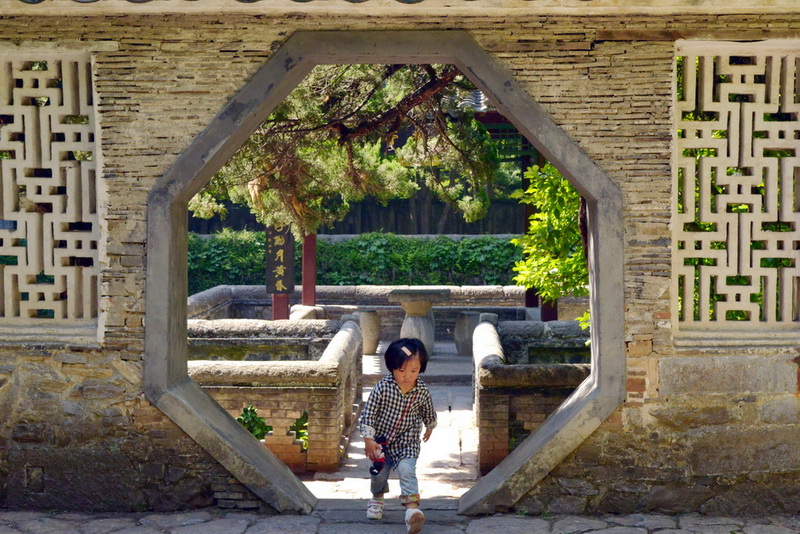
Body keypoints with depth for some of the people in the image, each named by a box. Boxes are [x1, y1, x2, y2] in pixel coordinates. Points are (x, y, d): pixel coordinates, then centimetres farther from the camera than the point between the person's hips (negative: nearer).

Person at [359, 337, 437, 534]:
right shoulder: (383, 387, -18)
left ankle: (412, 507, -32)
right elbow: (368, 413, -14)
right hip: (382, 441, 1)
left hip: (408, 443, -1)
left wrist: (429, 428, 27)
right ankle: (377, 499, 43)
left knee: (406, 470, -23)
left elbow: (429, 413, 10)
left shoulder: (422, 392, -11)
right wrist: (368, 440, -17)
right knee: (379, 474, 10)